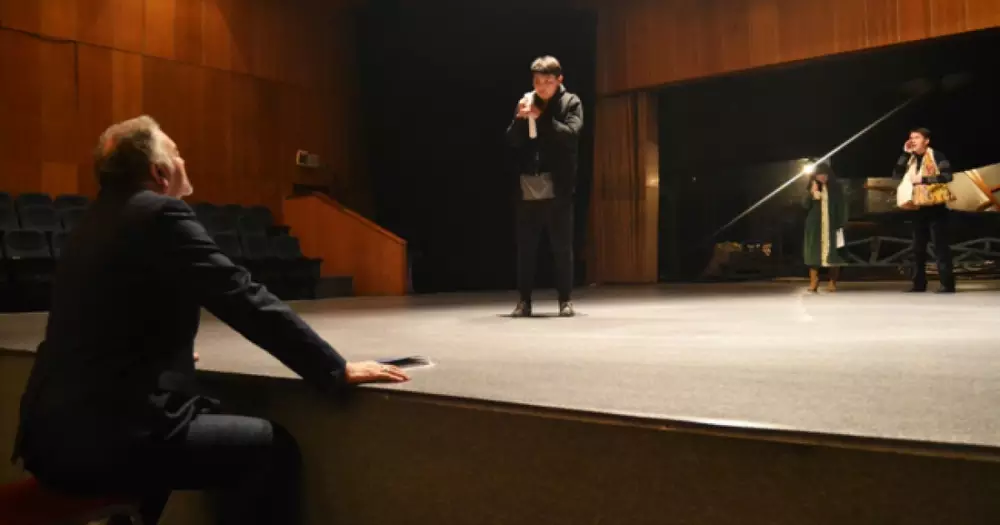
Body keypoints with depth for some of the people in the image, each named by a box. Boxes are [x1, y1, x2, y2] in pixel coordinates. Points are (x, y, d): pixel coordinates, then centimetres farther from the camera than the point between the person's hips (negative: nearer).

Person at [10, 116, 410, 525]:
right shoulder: (159, 214, -12)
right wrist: (336, 371, -13)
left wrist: (170, 353, 45)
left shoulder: (96, 221, 16)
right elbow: (247, 302, -18)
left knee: (213, 414, 30)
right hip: (105, 438, -10)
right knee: (275, 447, 0)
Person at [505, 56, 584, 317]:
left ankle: (565, 300, 11)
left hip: (557, 187, -3)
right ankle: (524, 300, 14)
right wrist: (520, 118, -12)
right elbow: (512, 141, 6)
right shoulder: (526, 103, 11)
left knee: (562, 246, 2)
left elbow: (571, 135, -10)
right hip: (528, 186, 3)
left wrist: (541, 117, -18)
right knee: (525, 246, 6)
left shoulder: (571, 102, 4)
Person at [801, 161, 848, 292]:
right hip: (815, 225, 1)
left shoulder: (836, 187, -1)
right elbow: (805, 205, -1)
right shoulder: (813, 186, 4)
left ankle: (832, 282, 8)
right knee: (814, 253, -1)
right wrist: (812, 194, -16)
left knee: (833, 254, 0)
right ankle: (813, 283, 1)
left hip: (832, 225, -1)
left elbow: (842, 206, 0)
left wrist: (841, 224, -5)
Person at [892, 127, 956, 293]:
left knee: (941, 246, -6)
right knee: (918, 247, 9)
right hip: (917, 207, 7)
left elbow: (947, 176, -15)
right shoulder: (911, 159, 14)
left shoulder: (936, 155, -5)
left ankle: (947, 284, -4)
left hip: (935, 205, -7)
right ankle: (919, 283, 15)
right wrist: (905, 154, -2)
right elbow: (896, 176, 1)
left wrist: (923, 179, -21)